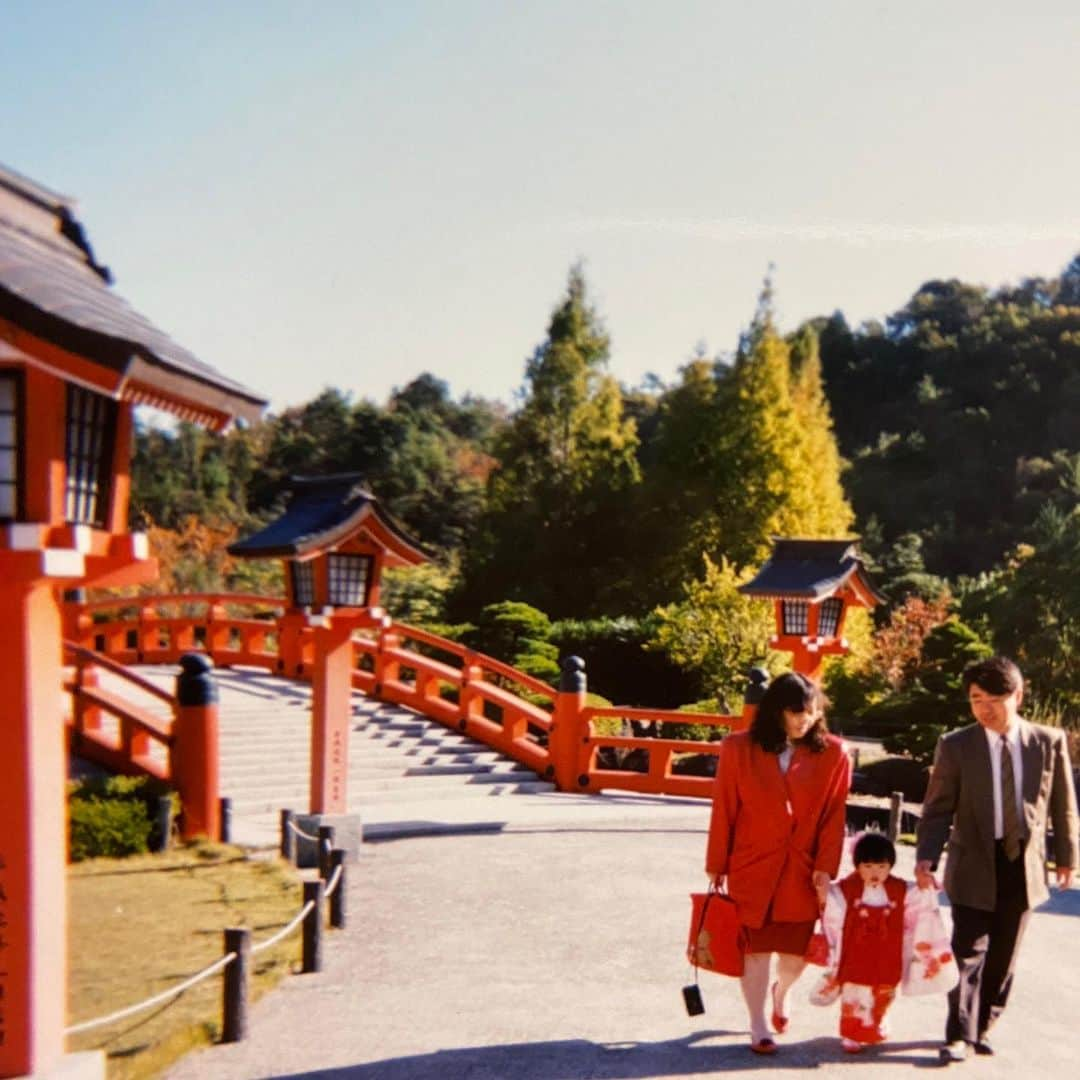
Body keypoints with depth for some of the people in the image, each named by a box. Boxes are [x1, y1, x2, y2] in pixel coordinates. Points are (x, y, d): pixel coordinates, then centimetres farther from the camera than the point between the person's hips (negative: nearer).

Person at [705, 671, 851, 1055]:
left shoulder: (833, 754, -2)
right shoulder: (739, 749, -4)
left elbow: (834, 816, -1)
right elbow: (723, 811, 0)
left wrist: (826, 868, -6)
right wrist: (716, 865, 2)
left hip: (802, 872, 1)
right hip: (752, 867, -1)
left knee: (796, 951, 7)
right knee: (756, 947, 1)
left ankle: (780, 993, 40)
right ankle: (758, 1028, 15)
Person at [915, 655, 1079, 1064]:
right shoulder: (955, 746, -6)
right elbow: (937, 808, -6)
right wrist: (926, 856, -19)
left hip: (1024, 864, 2)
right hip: (973, 864, -2)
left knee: (1003, 957, 11)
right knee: (968, 952, -4)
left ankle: (982, 1028, 24)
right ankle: (960, 1035, 3)